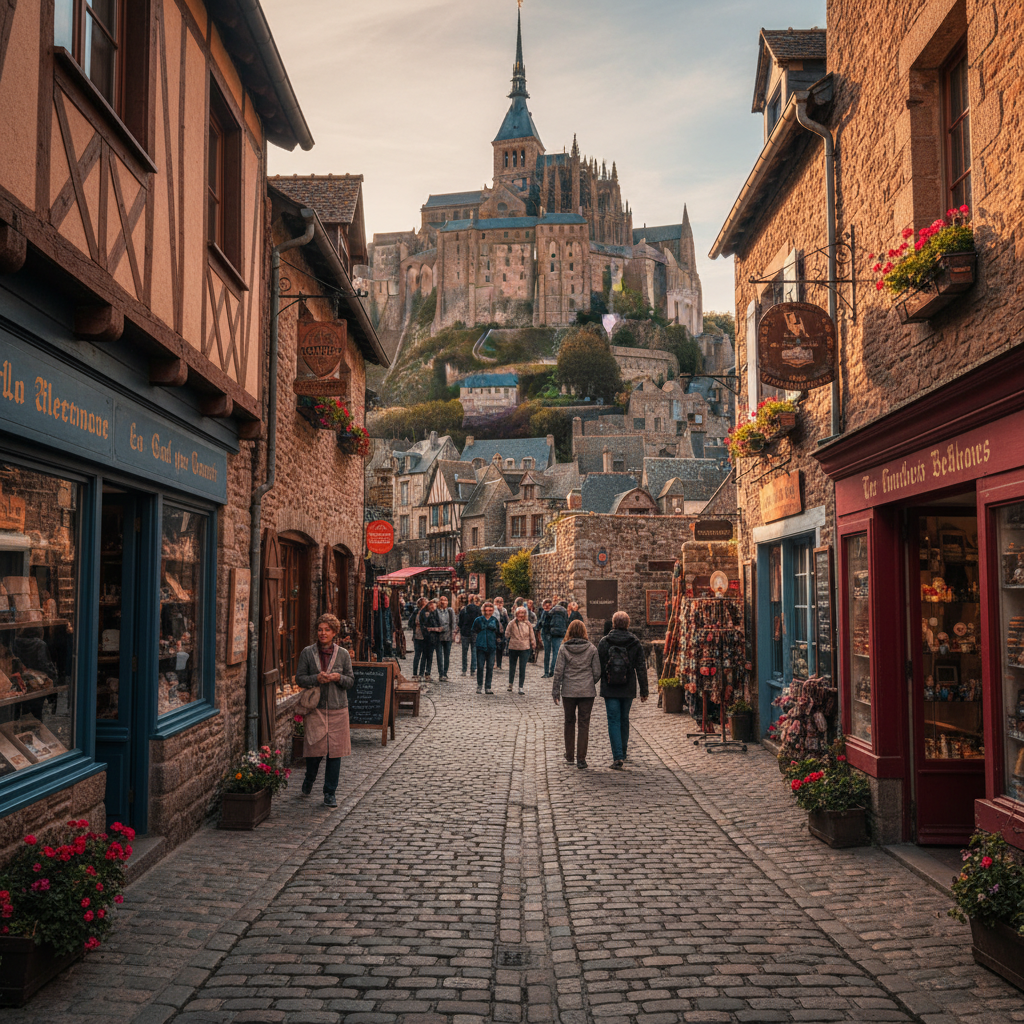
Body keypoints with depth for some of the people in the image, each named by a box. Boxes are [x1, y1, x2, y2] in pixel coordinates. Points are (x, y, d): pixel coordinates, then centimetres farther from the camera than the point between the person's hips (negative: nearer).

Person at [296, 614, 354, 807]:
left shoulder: (343, 654, 5)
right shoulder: (308, 653, 2)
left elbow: (350, 681, 8)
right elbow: (299, 678, 3)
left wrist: (338, 678, -13)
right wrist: (316, 678, -14)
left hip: (338, 708, 1)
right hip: (316, 707, -1)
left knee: (335, 751, 2)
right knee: (315, 748, 1)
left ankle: (330, 793, 13)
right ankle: (309, 780, 32)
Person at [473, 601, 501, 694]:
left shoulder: (495, 620, 7)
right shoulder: (479, 620, 4)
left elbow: (498, 633, 11)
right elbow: (474, 631, 8)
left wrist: (497, 644, 5)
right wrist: (475, 641, -2)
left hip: (491, 647, 1)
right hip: (481, 647, -1)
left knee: (490, 667, 3)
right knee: (480, 667, 0)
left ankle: (488, 687, 10)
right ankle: (479, 686, 10)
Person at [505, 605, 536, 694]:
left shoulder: (528, 624, 3)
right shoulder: (512, 623, -4)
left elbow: (531, 636, 12)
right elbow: (507, 634, 7)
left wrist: (533, 645, 13)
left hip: (525, 649, 0)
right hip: (513, 648, 0)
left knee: (522, 668, -3)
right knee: (512, 667, 11)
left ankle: (521, 687, 4)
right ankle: (510, 684, 29)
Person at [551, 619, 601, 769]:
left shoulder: (564, 649, -5)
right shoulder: (591, 649, -3)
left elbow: (558, 671, -4)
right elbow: (597, 672, 0)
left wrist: (555, 690, 4)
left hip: (568, 691, 0)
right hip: (587, 692, 0)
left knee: (569, 722, 16)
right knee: (584, 724, 3)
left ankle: (570, 755, 24)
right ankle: (581, 759, 0)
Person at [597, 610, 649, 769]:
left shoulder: (604, 642, -5)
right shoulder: (635, 643, -2)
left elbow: (598, 667, 0)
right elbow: (641, 669, 0)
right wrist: (644, 691, 5)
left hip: (609, 689, -2)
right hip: (628, 690, 2)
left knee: (614, 721, -1)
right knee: (624, 720, 18)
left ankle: (618, 757, -12)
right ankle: (622, 752, 30)